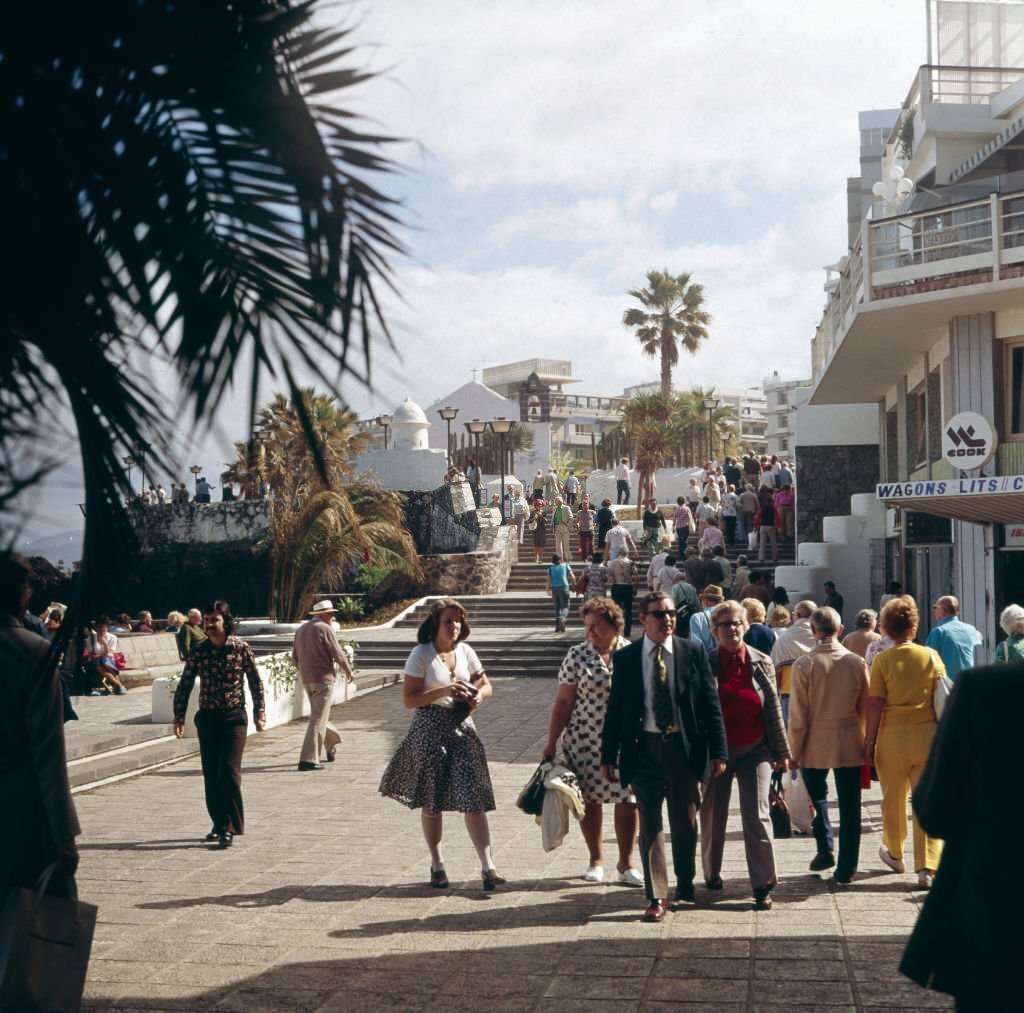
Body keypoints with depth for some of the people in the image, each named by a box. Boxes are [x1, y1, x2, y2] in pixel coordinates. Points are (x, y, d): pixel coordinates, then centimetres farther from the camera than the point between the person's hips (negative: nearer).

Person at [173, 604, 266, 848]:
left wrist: (259, 713, 2)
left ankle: (229, 827, -8)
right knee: (210, 774, 6)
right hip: (207, 718, 3)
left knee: (229, 771, -12)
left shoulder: (241, 648, -2)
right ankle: (219, 823, 19)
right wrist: (179, 716, 4)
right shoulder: (199, 651, 4)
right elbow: (185, 685, 9)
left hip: (234, 717, -3)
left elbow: (255, 682, 4)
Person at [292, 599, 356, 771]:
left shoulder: (301, 629, 10)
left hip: (306, 679, 8)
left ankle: (330, 745, 38)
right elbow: (338, 654, -12)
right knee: (318, 719, -5)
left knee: (319, 715, 22)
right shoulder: (325, 629, -12)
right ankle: (308, 759, -7)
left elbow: (295, 658, 14)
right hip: (323, 679, -8)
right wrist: (349, 672, 4)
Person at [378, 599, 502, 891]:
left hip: (462, 727, 3)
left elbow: (485, 685, 17)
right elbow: (409, 699, -11)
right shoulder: (421, 654, -8)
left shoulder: (465, 652, 6)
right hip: (430, 729, -3)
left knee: (474, 798, -6)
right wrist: (444, 692, -21)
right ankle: (437, 864, 22)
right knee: (431, 801, 7)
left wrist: (478, 696, -6)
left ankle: (487, 866, -7)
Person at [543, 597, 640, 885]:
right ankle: (596, 860, 23)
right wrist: (551, 742, -3)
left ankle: (626, 863, 13)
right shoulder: (577, 655, -1)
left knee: (627, 800, -1)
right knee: (590, 799, 6)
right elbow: (564, 701, 0)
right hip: (584, 741, 0)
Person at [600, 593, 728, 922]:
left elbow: (710, 703, 0)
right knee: (650, 824, 2)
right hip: (644, 749, 0)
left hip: (685, 748, 1)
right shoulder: (625, 658, 1)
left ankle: (686, 883, 34)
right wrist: (608, 756, 1)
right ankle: (656, 896, 10)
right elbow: (615, 710, 4)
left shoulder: (693, 653, 1)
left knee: (686, 823, 13)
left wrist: (717, 750, -5)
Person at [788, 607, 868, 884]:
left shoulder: (804, 664, -11)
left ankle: (826, 850, 12)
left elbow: (798, 714, -10)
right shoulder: (857, 663, -4)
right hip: (850, 744, 1)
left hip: (815, 746, -1)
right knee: (849, 806, 7)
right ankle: (846, 868, 9)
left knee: (817, 796, 21)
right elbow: (865, 708, 3)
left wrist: (794, 751, 0)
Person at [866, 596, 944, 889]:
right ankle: (927, 867, -3)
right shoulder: (931, 656, 0)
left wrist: (870, 741, -2)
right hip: (927, 734, 1)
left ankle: (894, 853, 35)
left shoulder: (882, 660, -4)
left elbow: (876, 704, -7)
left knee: (893, 799, 17)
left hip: (893, 736, -1)